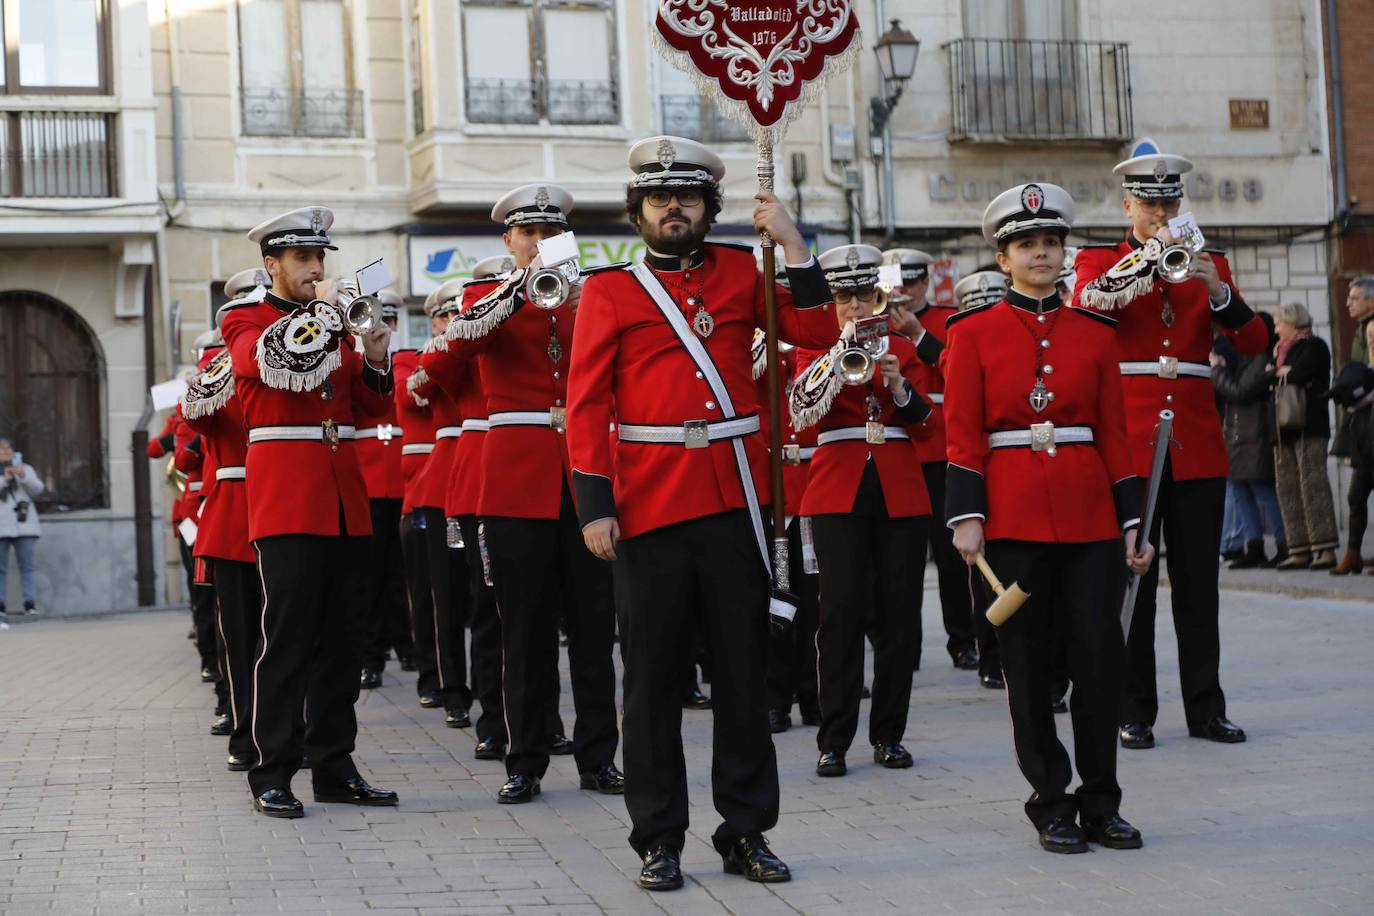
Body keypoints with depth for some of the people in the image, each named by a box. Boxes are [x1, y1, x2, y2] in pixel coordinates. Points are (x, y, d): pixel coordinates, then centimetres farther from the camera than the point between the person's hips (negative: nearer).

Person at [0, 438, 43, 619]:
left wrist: (23, 476, -11)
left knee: (27, 567, -5)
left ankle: (30, 605, -7)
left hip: (24, 524, 1)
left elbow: (38, 490, 4)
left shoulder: (26, 469, 17)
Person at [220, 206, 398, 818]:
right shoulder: (245, 323, 2)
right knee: (288, 637, -8)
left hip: (345, 502, 6)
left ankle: (335, 768, 14)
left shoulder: (336, 324, 19)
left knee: (342, 637, 7)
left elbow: (370, 407, 17)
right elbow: (274, 360, -21)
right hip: (286, 501, -6)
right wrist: (322, 309, -13)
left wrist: (376, 359, -1)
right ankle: (272, 777, -3)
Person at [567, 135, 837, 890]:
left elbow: (815, 333, 3)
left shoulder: (740, 272, 11)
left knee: (744, 671, 7)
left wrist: (792, 244, -4)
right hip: (650, 506, -2)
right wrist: (594, 505, -9)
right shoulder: (609, 292, 3)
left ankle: (746, 830, 17)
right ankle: (659, 840, 12)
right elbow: (586, 404, -1)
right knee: (654, 677, 3)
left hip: (735, 501, 2)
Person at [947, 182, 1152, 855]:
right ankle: (1052, 805, 13)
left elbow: (1114, 432, 9)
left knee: (1099, 654, 1)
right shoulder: (973, 332, 2)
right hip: (1012, 516, -2)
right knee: (1028, 664, 2)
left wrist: (1132, 521, 5)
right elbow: (962, 433, -2)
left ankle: (1101, 803, 13)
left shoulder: (1095, 332, 9)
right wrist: (965, 516, -11)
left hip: (1089, 514, 2)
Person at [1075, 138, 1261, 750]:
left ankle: (1205, 708, 13)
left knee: (1199, 582, 6)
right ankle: (1133, 712, 6)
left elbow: (1253, 344, 2)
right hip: (1129, 445, -3)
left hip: (1197, 447, 3)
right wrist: (1150, 258, -21)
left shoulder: (1209, 263, 12)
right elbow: (1085, 309, -18)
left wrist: (1218, 291, -15)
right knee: (1130, 581, 0)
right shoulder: (1098, 261, 5)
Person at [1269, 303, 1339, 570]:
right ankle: (1300, 550, 7)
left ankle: (1326, 549, -13)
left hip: (1308, 426, -8)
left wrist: (1277, 373, 0)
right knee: (1287, 488, 5)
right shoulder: (1283, 350, 21)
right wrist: (1278, 374, -5)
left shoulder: (1314, 346, -3)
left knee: (1312, 484, -12)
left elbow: (1298, 376, -17)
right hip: (1285, 428, 8)